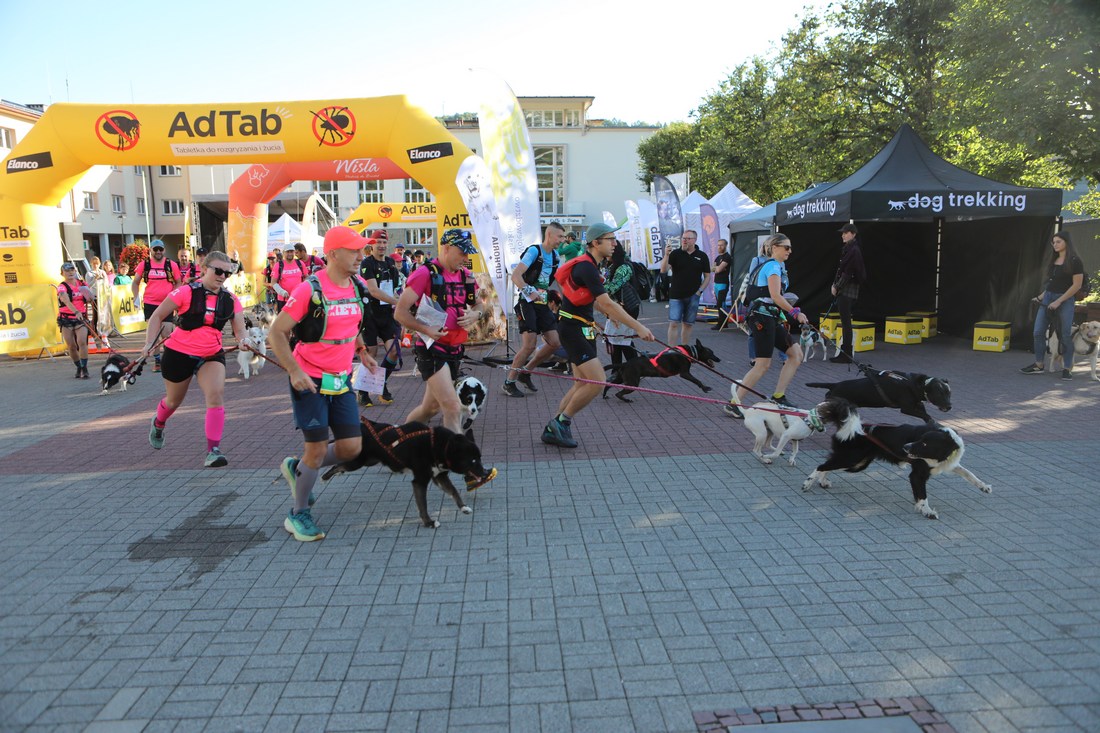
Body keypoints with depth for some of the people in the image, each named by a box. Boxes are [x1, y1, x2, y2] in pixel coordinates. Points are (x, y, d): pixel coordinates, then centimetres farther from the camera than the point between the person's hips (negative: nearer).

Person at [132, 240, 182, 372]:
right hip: (150, 304, 1)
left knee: (167, 334, -3)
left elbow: (178, 282, 9)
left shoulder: (171, 265, 1)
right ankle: (157, 360, 12)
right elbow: (135, 283, 12)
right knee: (154, 334, 4)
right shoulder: (144, 265, 4)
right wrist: (136, 297, -2)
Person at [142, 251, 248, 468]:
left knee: (216, 395, -22)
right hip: (179, 353, -2)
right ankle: (157, 424, 55)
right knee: (174, 400, 17)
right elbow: (157, 316, -6)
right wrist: (149, 343, -14)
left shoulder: (230, 300, -4)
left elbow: (239, 330, -5)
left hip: (211, 355, 2)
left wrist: (242, 341, -28)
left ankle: (213, 451, -19)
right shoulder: (187, 292, -14)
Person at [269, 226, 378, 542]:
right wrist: (294, 371, -22)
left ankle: (296, 468, 29)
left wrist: (361, 351, 12)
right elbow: (276, 332, -13)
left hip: (342, 380, 6)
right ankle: (298, 514, 19)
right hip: (310, 381, -6)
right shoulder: (309, 290, -16)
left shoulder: (358, 288, 4)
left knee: (351, 448, 2)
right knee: (317, 448, -3)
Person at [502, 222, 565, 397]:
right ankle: (508, 383, 1)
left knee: (554, 343, 0)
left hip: (543, 304, 8)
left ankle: (525, 372, 17)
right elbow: (515, 276, -22)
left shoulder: (555, 256, 11)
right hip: (527, 303, -7)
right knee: (529, 345, -14)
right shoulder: (534, 251, -11)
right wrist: (529, 291, -36)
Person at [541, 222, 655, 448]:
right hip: (573, 330, -10)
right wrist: (638, 327, -23)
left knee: (582, 384, 10)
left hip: (582, 329, 10)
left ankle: (553, 429, 15)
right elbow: (608, 304, -24)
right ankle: (562, 421, 0)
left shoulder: (589, 265, 13)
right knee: (597, 381, -15)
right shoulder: (586, 268, -18)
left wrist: (609, 314, 16)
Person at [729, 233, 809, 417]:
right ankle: (734, 403, -5)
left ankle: (778, 397, 7)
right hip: (762, 317, -10)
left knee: (796, 353, 6)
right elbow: (775, 296, -18)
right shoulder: (773, 266, -9)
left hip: (771, 318, 10)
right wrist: (795, 313, -12)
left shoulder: (773, 265, 22)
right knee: (763, 364, -9)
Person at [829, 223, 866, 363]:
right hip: (844, 290, 10)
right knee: (845, 322, 11)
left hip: (847, 290, -10)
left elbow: (848, 272, -17)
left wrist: (837, 287, -11)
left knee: (846, 322, -6)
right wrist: (835, 285, 9)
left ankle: (846, 354, -3)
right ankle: (845, 353, 17)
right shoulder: (849, 249, 15)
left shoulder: (854, 250, -14)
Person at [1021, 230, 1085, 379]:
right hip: (1047, 299, 7)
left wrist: (1058, 301, -17)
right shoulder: (1053, 261, 13)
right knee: (1038, 332, 2)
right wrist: (1041, 296, 10)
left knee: (1065, 335, -2)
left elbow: (1077, 285, -12)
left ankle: (1067, 368, 7)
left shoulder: (1075, 261, -8)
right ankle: (1038, 365, 11)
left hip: (1065, 300, -6)